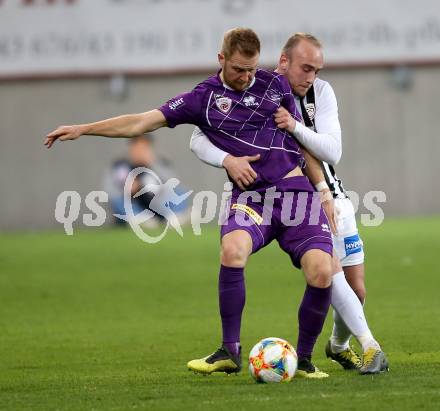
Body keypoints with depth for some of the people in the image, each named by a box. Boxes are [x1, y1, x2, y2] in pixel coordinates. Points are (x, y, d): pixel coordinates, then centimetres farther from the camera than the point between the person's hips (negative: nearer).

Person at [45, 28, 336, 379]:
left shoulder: (275, 84, 11)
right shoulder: (204, 98, 8)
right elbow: (143, 122, 6)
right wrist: (83, 129, 1)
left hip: (295, 189, 1)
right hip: (250, 196, -1)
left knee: (321, 272, -19)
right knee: (232, 249, -33)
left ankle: (304, 359, 4)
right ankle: (230, 352, -19)